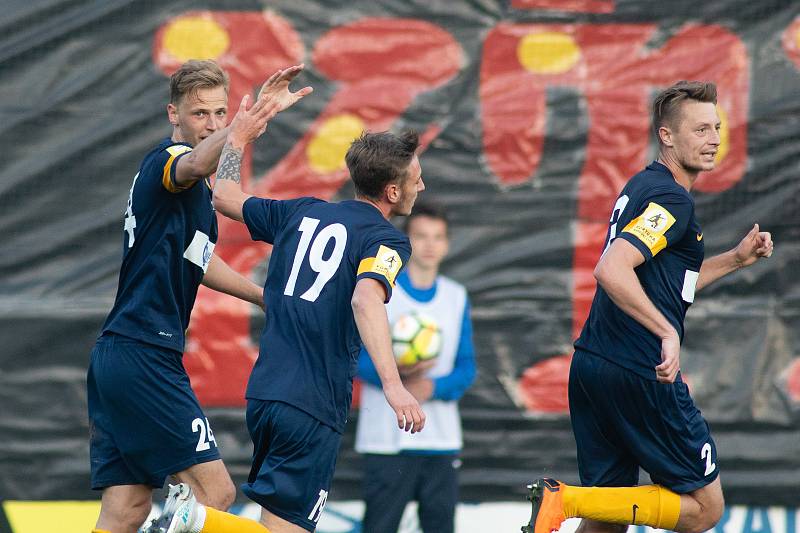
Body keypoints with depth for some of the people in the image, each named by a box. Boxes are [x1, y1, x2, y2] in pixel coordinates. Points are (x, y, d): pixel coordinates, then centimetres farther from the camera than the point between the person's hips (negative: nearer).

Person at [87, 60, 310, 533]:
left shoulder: (198, 191, 21)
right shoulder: (167, 159, -9)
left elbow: (197, 260, 38)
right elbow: (196, 165, -36)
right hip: (145, 357, -10)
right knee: (216, 494, -11)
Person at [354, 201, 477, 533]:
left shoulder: (456, 297, 12)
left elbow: (466, 367, 8)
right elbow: (360, 358, -4)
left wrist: (433, 387, -12)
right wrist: (395, 372, -24)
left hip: (442, 440, 4)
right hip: (387, 439, -4)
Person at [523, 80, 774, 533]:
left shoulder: (645, 187, 19)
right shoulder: (671, 198, -12)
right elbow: (612, 271, -26)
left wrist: (736, 258, 23)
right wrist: (668, 333, -29)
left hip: (592, 369, 9)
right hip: (638, 375, -9)